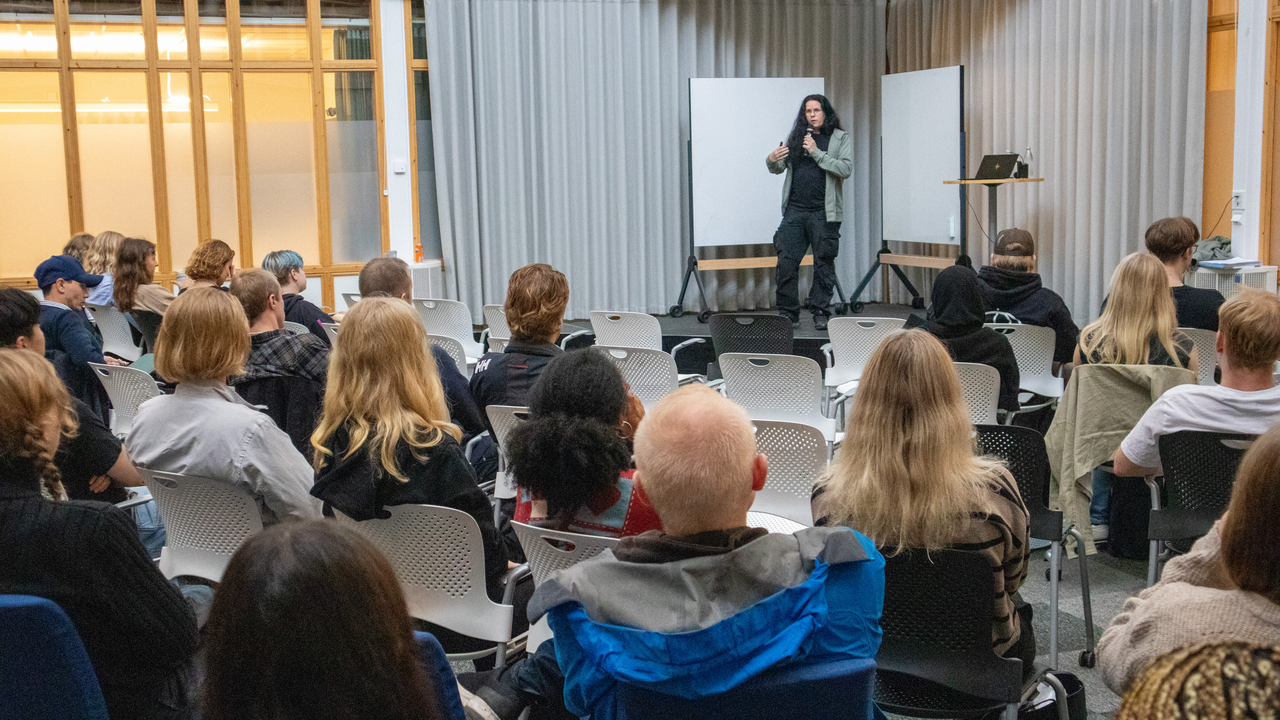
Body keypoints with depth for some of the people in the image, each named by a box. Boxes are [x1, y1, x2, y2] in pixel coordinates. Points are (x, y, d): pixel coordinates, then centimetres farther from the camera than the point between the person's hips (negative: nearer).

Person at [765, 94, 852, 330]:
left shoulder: (840, 138, 3)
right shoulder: (796, 137, 13)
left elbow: (846, 168, -11)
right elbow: (779, 169, 14)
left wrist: (817, 153, -17)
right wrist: (772, 161, -10)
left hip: (823, 213, -3)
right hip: (794, 210, 3)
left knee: (823, 264, 1)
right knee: (786, 262, -1)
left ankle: (821, 313, 9)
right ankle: (788, 313, 7)